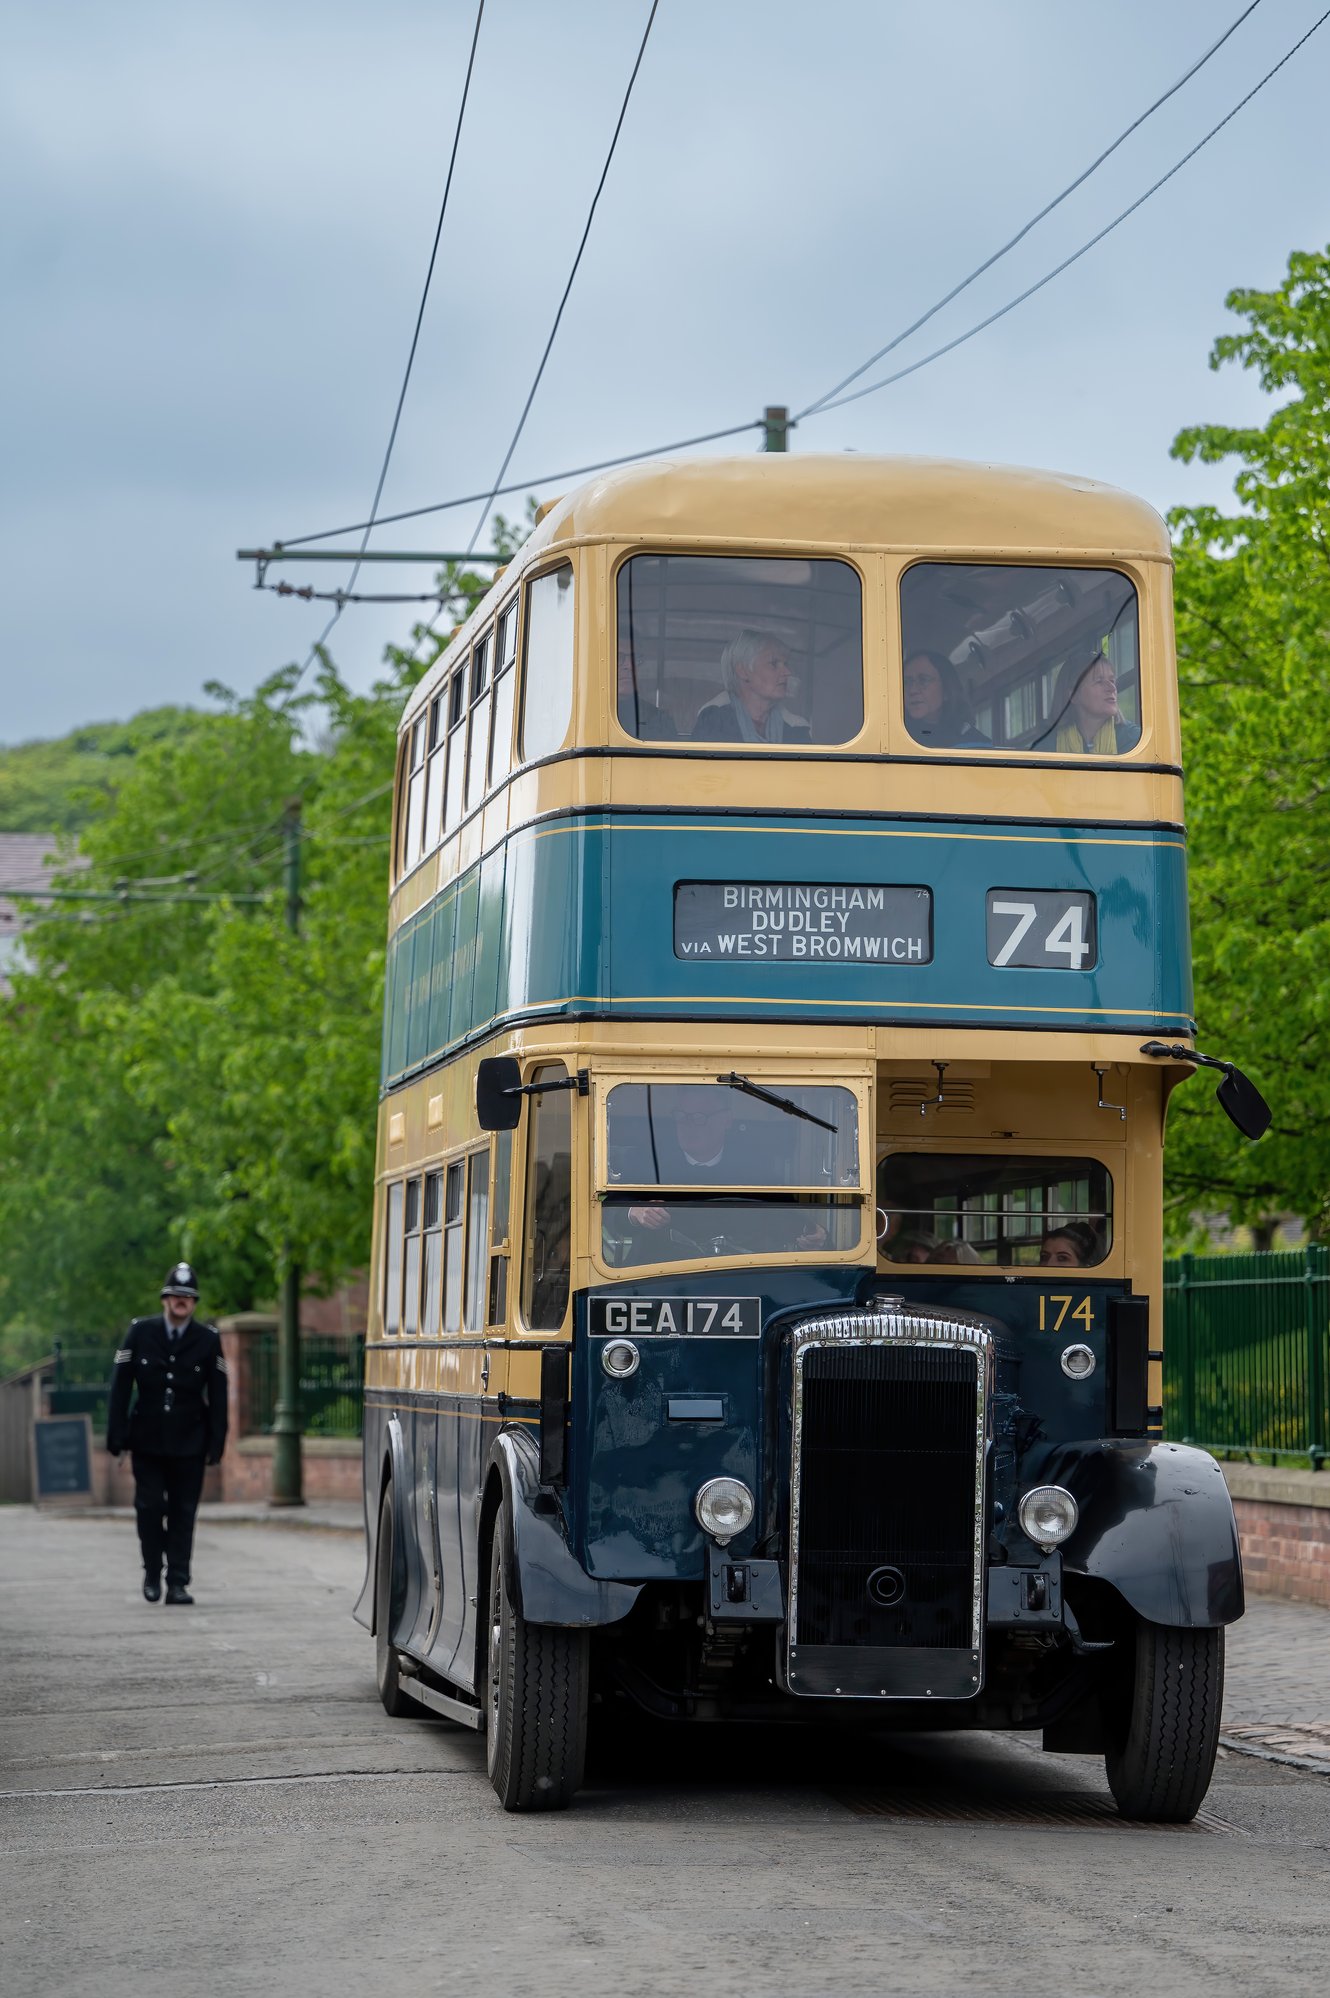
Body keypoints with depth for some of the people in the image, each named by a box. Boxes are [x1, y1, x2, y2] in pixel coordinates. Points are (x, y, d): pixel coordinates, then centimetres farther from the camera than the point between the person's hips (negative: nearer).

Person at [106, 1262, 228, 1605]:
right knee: (149, 1506, -1)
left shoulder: (208, 1339, 1)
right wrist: (117, 1436, -4)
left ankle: (177, 1582, 4)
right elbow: (120, 1386, 2)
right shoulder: (140, 1332, 1)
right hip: (147, 1440, 0)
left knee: (183, 1512, 0)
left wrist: (216, 1443, -3)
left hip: (189, 1442, 0)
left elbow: (218, 1396, 3)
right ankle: (152, 1573, 18)